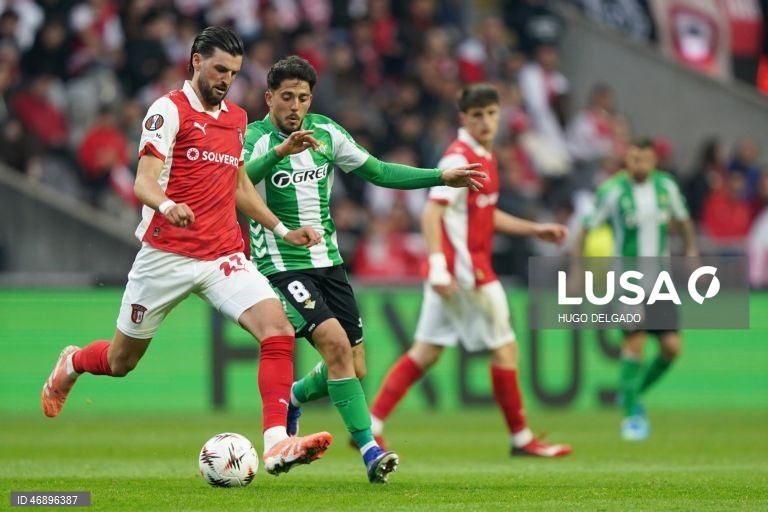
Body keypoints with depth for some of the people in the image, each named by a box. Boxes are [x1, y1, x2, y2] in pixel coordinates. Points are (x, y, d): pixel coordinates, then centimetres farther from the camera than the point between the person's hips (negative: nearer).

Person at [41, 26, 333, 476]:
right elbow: (144, 182, -17)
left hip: (224, 255, 5)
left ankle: (277, 444, -26)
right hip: (167, 254, -5)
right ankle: (71, 365, 46)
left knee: (278, 328, -21)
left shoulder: (237, 118, 13)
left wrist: (284, 230, 18)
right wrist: (168, 206, -39)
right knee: (121, 361, 10)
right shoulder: (169, 110, -7)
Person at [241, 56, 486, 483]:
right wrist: (280, 151, -46)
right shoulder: (256, 138, -12)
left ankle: (291, 399, 34)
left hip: (328, 261, 6)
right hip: (282, 266, -6)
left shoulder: (326, 132, 6)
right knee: (336, 343, -25)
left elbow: (377, 171, 15)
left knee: (354, 369, 4)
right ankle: (370, 451, -21)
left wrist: (441, 177, 10)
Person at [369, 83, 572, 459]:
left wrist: (535, 230, 24)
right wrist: (438, 265, -30)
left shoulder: (484, 158, 15)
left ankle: (370, 425, 6)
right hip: (464, 269, -9)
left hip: (474, 267, 9)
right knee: (505, 348, 0)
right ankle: (521, 438, 11)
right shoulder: (459, 158, -14)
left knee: (426, 353, 8)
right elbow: (432, 213, -22)